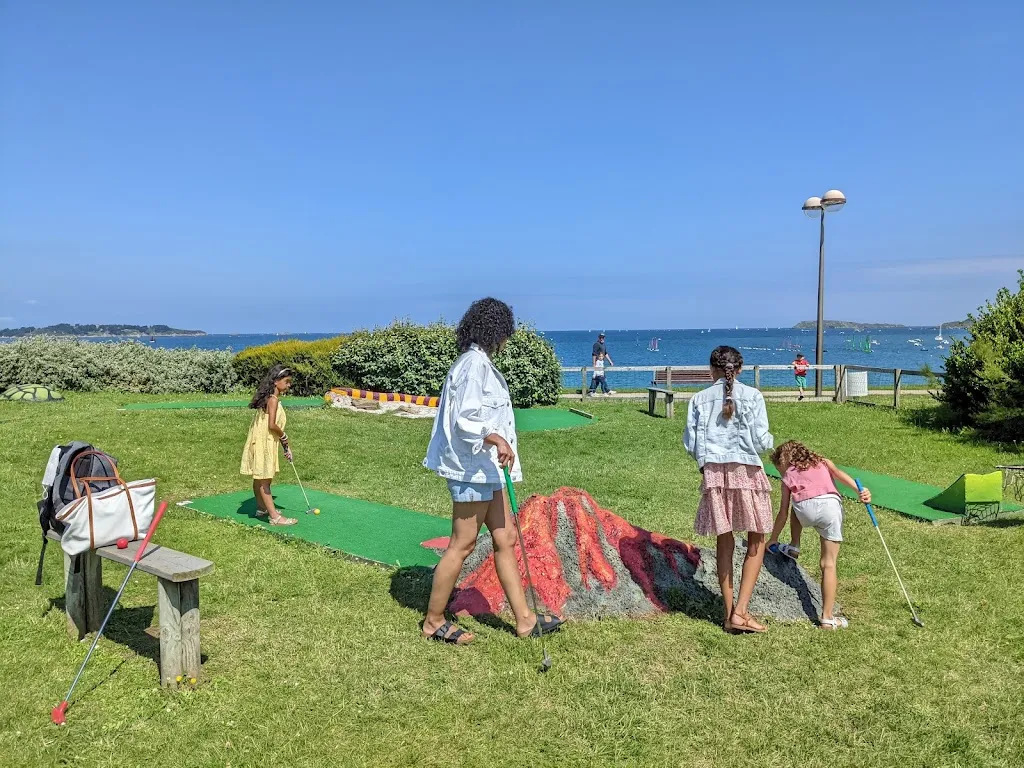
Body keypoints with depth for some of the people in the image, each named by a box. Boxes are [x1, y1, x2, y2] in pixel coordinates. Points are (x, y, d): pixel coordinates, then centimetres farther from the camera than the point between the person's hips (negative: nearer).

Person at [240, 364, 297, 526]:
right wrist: (284, 437, -6)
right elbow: (272, 425, -24)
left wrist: (285, 446, 14)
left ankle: (262, 508, 33)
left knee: (260, 478, 20)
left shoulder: (273, 398, 13)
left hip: (264, 442, 10)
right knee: (264, 479, -5)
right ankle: (275, 517, -3)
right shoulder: (273, 399, -17)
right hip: (263, 443, -10)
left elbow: (275, 425, 15)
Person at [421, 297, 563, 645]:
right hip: (473, 468, -10)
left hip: (486, 467, 10)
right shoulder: (475, 363, -17)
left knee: (505, 538, 12)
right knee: (462, 545, 0)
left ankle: (524, 619, 20)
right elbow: (465, 420, -24)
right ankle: (433, 621, 15)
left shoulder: (480, 362, 13)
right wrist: (497, 440, -37)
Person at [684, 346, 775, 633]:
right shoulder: (752, 396, -2)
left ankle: (729, 613, 18)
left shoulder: (699, 399, 4)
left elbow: (690, 444, 2)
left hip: (713, 472, 3)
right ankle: (741, 611, 2)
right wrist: (770, 440, 17)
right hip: (746, 471, -2)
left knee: (724, 542, 12)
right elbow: (761, 441, -6)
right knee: (756, 542, 10)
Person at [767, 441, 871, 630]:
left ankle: (794, 546, 38)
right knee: (829, 563, 4)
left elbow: (783, 513, 28)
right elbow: (838, 473, 9)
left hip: (805, 509, 0)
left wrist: (773, 539, 39)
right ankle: (828, 618, 1)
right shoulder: (822, 462, 32)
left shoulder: (789, 476, 28)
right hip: (830, 505, 0)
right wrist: (860, 490, -6)